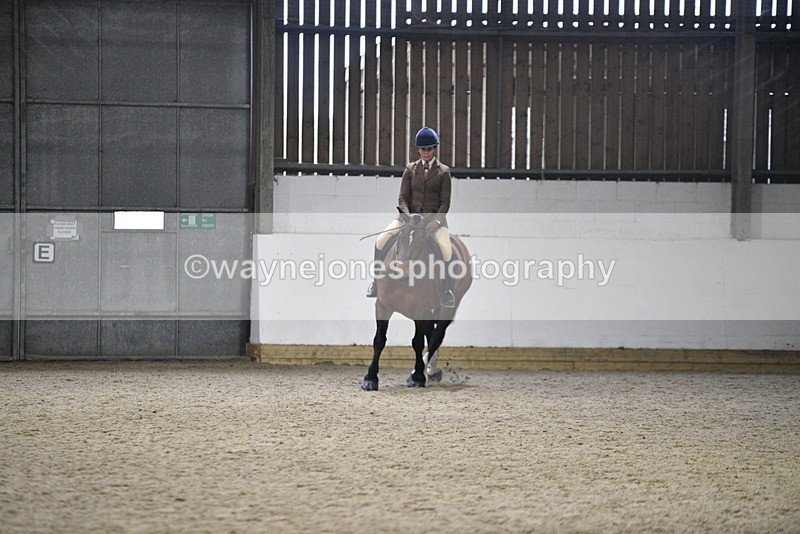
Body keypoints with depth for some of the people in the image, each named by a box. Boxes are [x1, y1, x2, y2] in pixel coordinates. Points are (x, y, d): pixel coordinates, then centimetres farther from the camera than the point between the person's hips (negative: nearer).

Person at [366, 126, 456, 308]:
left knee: (446, 247, -31)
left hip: (434, 216, -2)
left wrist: (436, 220, -18)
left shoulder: (443, 171, 4)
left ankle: (448, 290, -13)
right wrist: (408, 216, -16)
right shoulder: (410, 169, 9)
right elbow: (403, 197, 4)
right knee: (380, 240, -19)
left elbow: (445, 202, -1)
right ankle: (375, 282, -4)